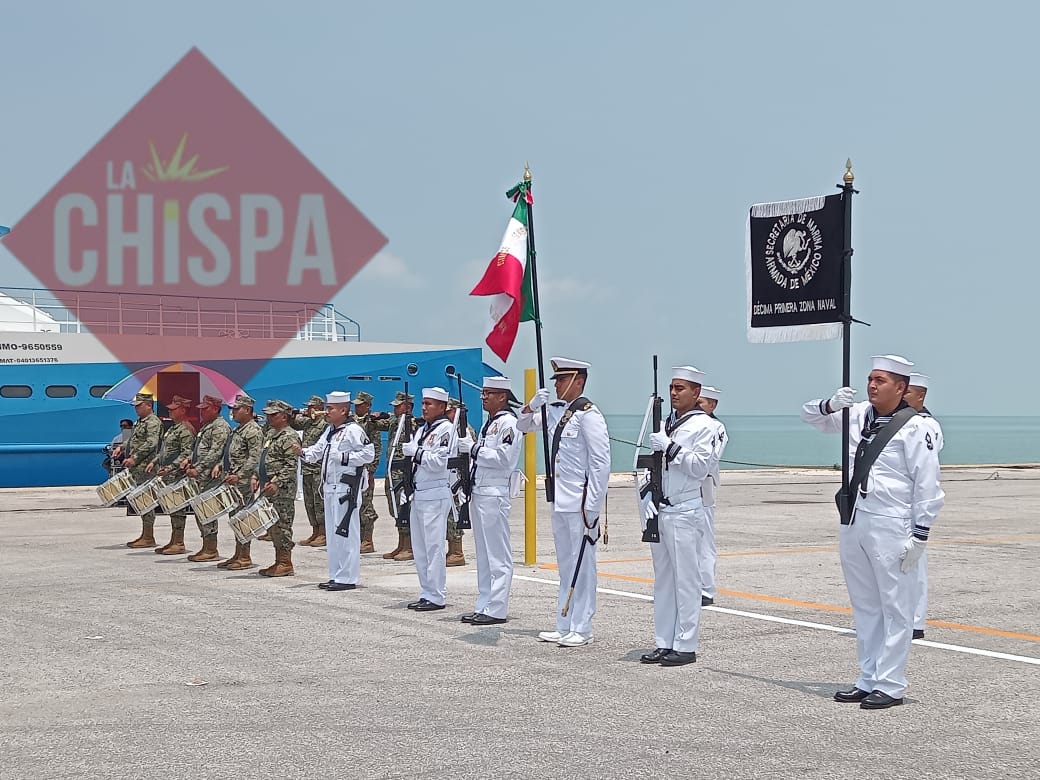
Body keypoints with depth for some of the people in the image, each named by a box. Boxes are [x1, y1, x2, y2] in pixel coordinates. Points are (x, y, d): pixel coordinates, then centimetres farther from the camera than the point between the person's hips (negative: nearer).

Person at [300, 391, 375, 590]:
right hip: (330, 487, 10)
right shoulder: (330, 431, 19)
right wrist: (304, 452, -2)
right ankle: (336, 575, 20)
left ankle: (347, 578, -4)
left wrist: (343, 457, -19)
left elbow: (368, 453, -16)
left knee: (346, 532, -8)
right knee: (332, 533, 13)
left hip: (346, 488, -10)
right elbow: (318, 450, 18)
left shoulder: (353, 430, -10)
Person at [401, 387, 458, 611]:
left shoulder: (446, 429, -8)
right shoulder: (422, 429, 18)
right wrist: (408, 451, 2)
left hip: (436, 495, -9)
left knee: (433, 546, -8)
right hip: (418, 494, 9)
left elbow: (440, 462, -18)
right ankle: (426, 593, 18)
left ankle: (436, 597, -4)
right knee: (419, 548, 11)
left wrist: (416, 452, -12)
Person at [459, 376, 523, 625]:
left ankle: (497, 609, -6)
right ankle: (484, 606, 17)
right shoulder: (489, 423, 19)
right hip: (479, 492, 10)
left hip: (495, 494, -10)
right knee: (483, 554, 12)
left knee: (498, 555, -7)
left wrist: (473, 448, -14)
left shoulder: (509, 423, -10)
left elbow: (503, 458, -19)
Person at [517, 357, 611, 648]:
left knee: (582, 564, -2)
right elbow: (523, 426, 23)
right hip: (560, 501, 9)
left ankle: (581, 629, 2)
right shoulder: (555, 411, 11)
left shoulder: (588, 414, -12)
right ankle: (564, 626, 20)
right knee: (565, 564, 13)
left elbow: (601, 462, -15)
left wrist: (592, 504, -17)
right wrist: (532, 406, 2)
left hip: (581, 501, -9)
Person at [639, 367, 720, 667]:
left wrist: (670, 447, -17)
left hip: (686, 513, -8)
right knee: (663, 580, 10)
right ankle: (664, 643, 16)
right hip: (661, 512, 8)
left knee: (686, 580, -6)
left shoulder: (704, 426, -5)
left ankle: (685, 645, -2)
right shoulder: (667, 425, 18)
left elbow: (702, 465, -15)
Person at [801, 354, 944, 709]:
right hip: (852, 524, 7)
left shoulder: (914, 427, -8)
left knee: (895, 608, -2)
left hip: (891, 528, -7)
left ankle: (890, 686, 2)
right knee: (864, 607, 13)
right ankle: (868, 680, 21)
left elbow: (928, 486, -9)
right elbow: (809, 414, 23)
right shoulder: (857, 414, 11)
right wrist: (831, 404, 0)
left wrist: (919, 535, -12)